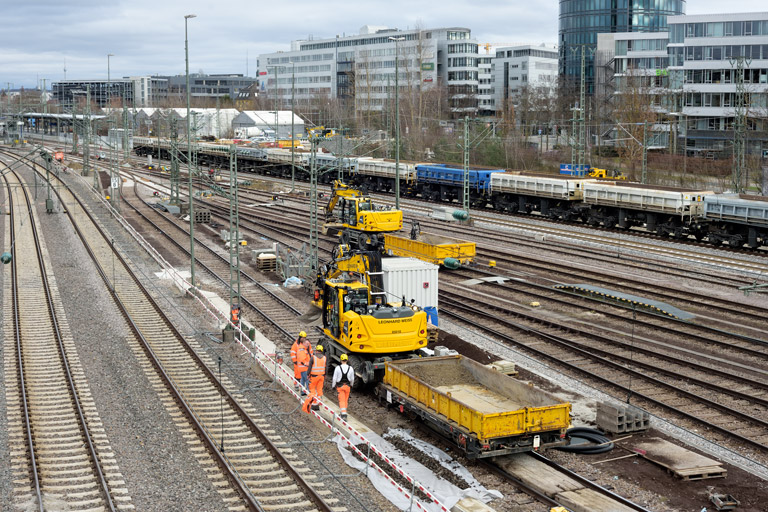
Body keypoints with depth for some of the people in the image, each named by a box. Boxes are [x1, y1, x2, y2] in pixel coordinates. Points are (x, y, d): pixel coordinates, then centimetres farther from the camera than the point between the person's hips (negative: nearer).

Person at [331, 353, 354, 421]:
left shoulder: (338, 368, -15)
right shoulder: (350, 368, -7)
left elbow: (334, 378, -9)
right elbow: (352, 379, 3)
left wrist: (333, 385, 6)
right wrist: (351, 385, 22)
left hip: (340, 386, -2)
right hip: (347, 386, 3)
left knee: (342, 400, -1)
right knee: (346, 400, 18)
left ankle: (344, 415, -13)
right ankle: (343, 412, 31)